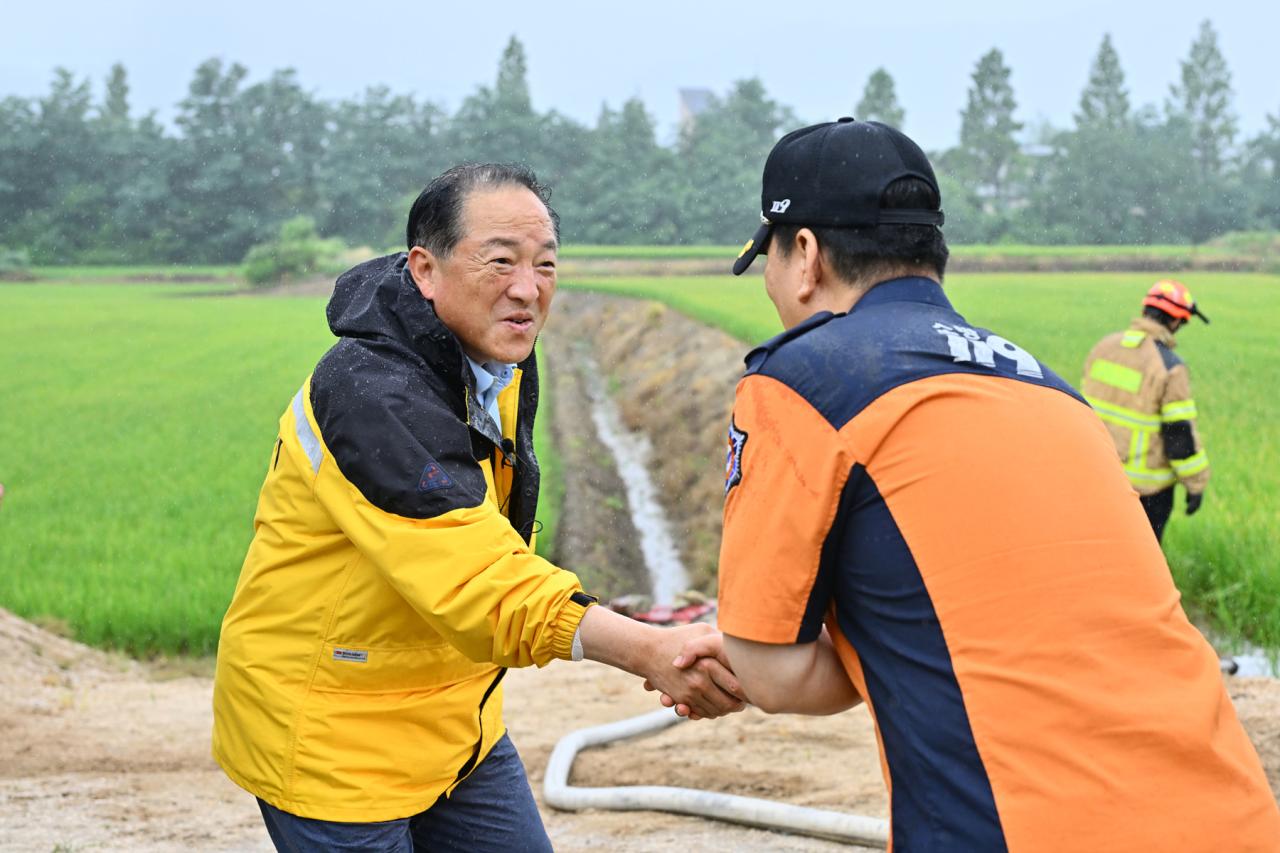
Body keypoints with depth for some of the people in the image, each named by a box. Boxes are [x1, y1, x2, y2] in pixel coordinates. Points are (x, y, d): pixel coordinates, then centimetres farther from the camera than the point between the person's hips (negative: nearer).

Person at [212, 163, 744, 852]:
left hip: (451, 716, 9)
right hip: (332, 738, -8)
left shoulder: (503, 362, 1)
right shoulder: (371, 397, -28)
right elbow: (483, 582, -38)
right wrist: (650, 651, -47)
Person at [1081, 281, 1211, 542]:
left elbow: (1086, 405, 11)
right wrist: (1196, 483, -6)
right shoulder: (1169, 366, -19)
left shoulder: (1104, 346, 1)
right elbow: (1180, 432, -17)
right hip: (1145, 483, -6)